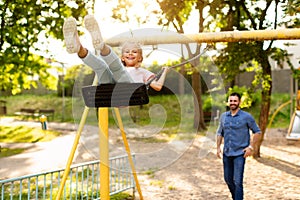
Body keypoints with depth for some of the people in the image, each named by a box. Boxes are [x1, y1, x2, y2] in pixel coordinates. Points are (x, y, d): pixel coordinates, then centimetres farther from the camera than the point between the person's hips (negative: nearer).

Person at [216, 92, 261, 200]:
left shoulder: (246, 117, -7)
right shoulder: (223, 116, 7)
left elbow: (257, 132, 0)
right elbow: (220, 132, 18)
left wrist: (251, 147, -8)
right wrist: (218, 147, 9)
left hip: (239, 153, -5)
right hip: (226, 153, 5)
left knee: (237, 182, -10)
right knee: (228, 179, 15)